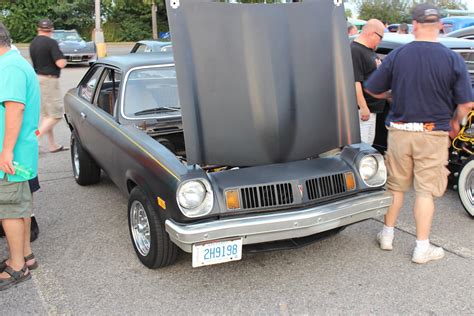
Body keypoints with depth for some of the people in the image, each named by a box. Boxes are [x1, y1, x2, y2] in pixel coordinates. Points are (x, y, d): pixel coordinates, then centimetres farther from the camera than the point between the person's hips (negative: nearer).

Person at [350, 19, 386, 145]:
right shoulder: (355, 51, -19)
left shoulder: (369, 50, 15)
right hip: (362, 109, -11)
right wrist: (363, 107, -25)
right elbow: (354, 81, -25)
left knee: (369, 144, 18)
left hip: (371, 107, 11)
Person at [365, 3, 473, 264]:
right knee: (426, 191, 6)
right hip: (433, 134, -1)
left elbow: (372, 89, 3)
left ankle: (387, 235, 27)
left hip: (399, 132, 2)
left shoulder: (396, 55, -5)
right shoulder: (453, 59, -8)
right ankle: (422, 248, 12)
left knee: (395, 186, 16)